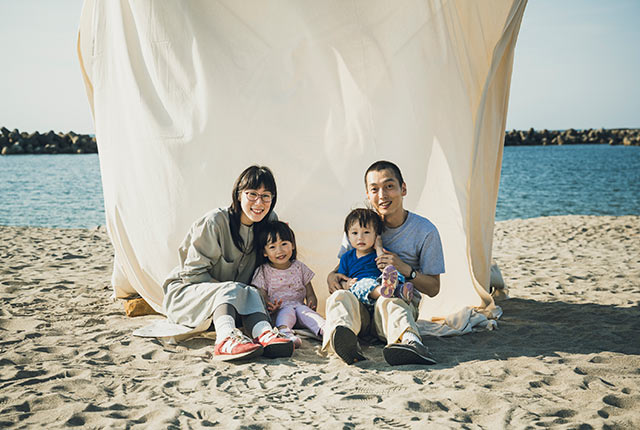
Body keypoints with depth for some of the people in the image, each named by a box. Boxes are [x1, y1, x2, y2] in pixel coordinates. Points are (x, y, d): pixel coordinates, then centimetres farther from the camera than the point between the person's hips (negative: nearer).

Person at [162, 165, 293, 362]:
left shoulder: (269, 223, 1)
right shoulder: (214, 222, -17)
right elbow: (193, 272, -14)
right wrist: (227, 292, -20)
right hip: (183, 294, -5)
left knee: (251, 293, -28)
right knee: (232, 289, -33)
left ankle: (265, 336, -58)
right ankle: (226, 338, -63)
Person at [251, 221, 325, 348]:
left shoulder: (299, 267, 15)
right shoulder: (263, 271, 7)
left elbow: (310, 294, 16)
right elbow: (262, 295, -1)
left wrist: (312, 304, -9)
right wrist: (268, 305, -25)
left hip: (299, 305, 3)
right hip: (279, 309, -2)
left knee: (303, 310, -30)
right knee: (287, 311, -34)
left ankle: (324, 329, -58)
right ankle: (285, 332, -66)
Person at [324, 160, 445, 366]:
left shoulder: (425, 231, -1)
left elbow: (433, 289, 2)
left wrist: (406, 270, -17)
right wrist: (332, 276, -8)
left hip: (401, 302, -2)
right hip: (361, 306, 3)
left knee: (388, 301, -38)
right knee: (340, 296, -32)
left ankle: (411, 344, -67)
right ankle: (344, 341, -64)